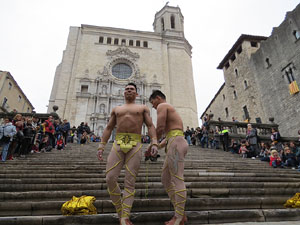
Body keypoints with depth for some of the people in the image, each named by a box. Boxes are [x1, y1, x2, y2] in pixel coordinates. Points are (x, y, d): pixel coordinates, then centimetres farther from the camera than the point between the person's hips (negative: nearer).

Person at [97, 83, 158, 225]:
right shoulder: (116, 109, 23)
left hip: (135, 146, -2)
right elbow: (108, 128, 19)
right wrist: (101, 147, 8)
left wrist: (154, 144, -10)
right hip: (118, 145, 2)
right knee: (110, 179, -8)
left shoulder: (143, 108, 17)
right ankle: (119, 209, 14)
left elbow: (150, 126, 6)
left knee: (130, 182, -6)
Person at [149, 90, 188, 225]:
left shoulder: (162, 106, 2)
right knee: (165, 179, 9)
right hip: (175, 144, 10)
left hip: (176, 143, -10)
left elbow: (160, 129, -11)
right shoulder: (170, 110, 32)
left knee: (177, 180, -10)